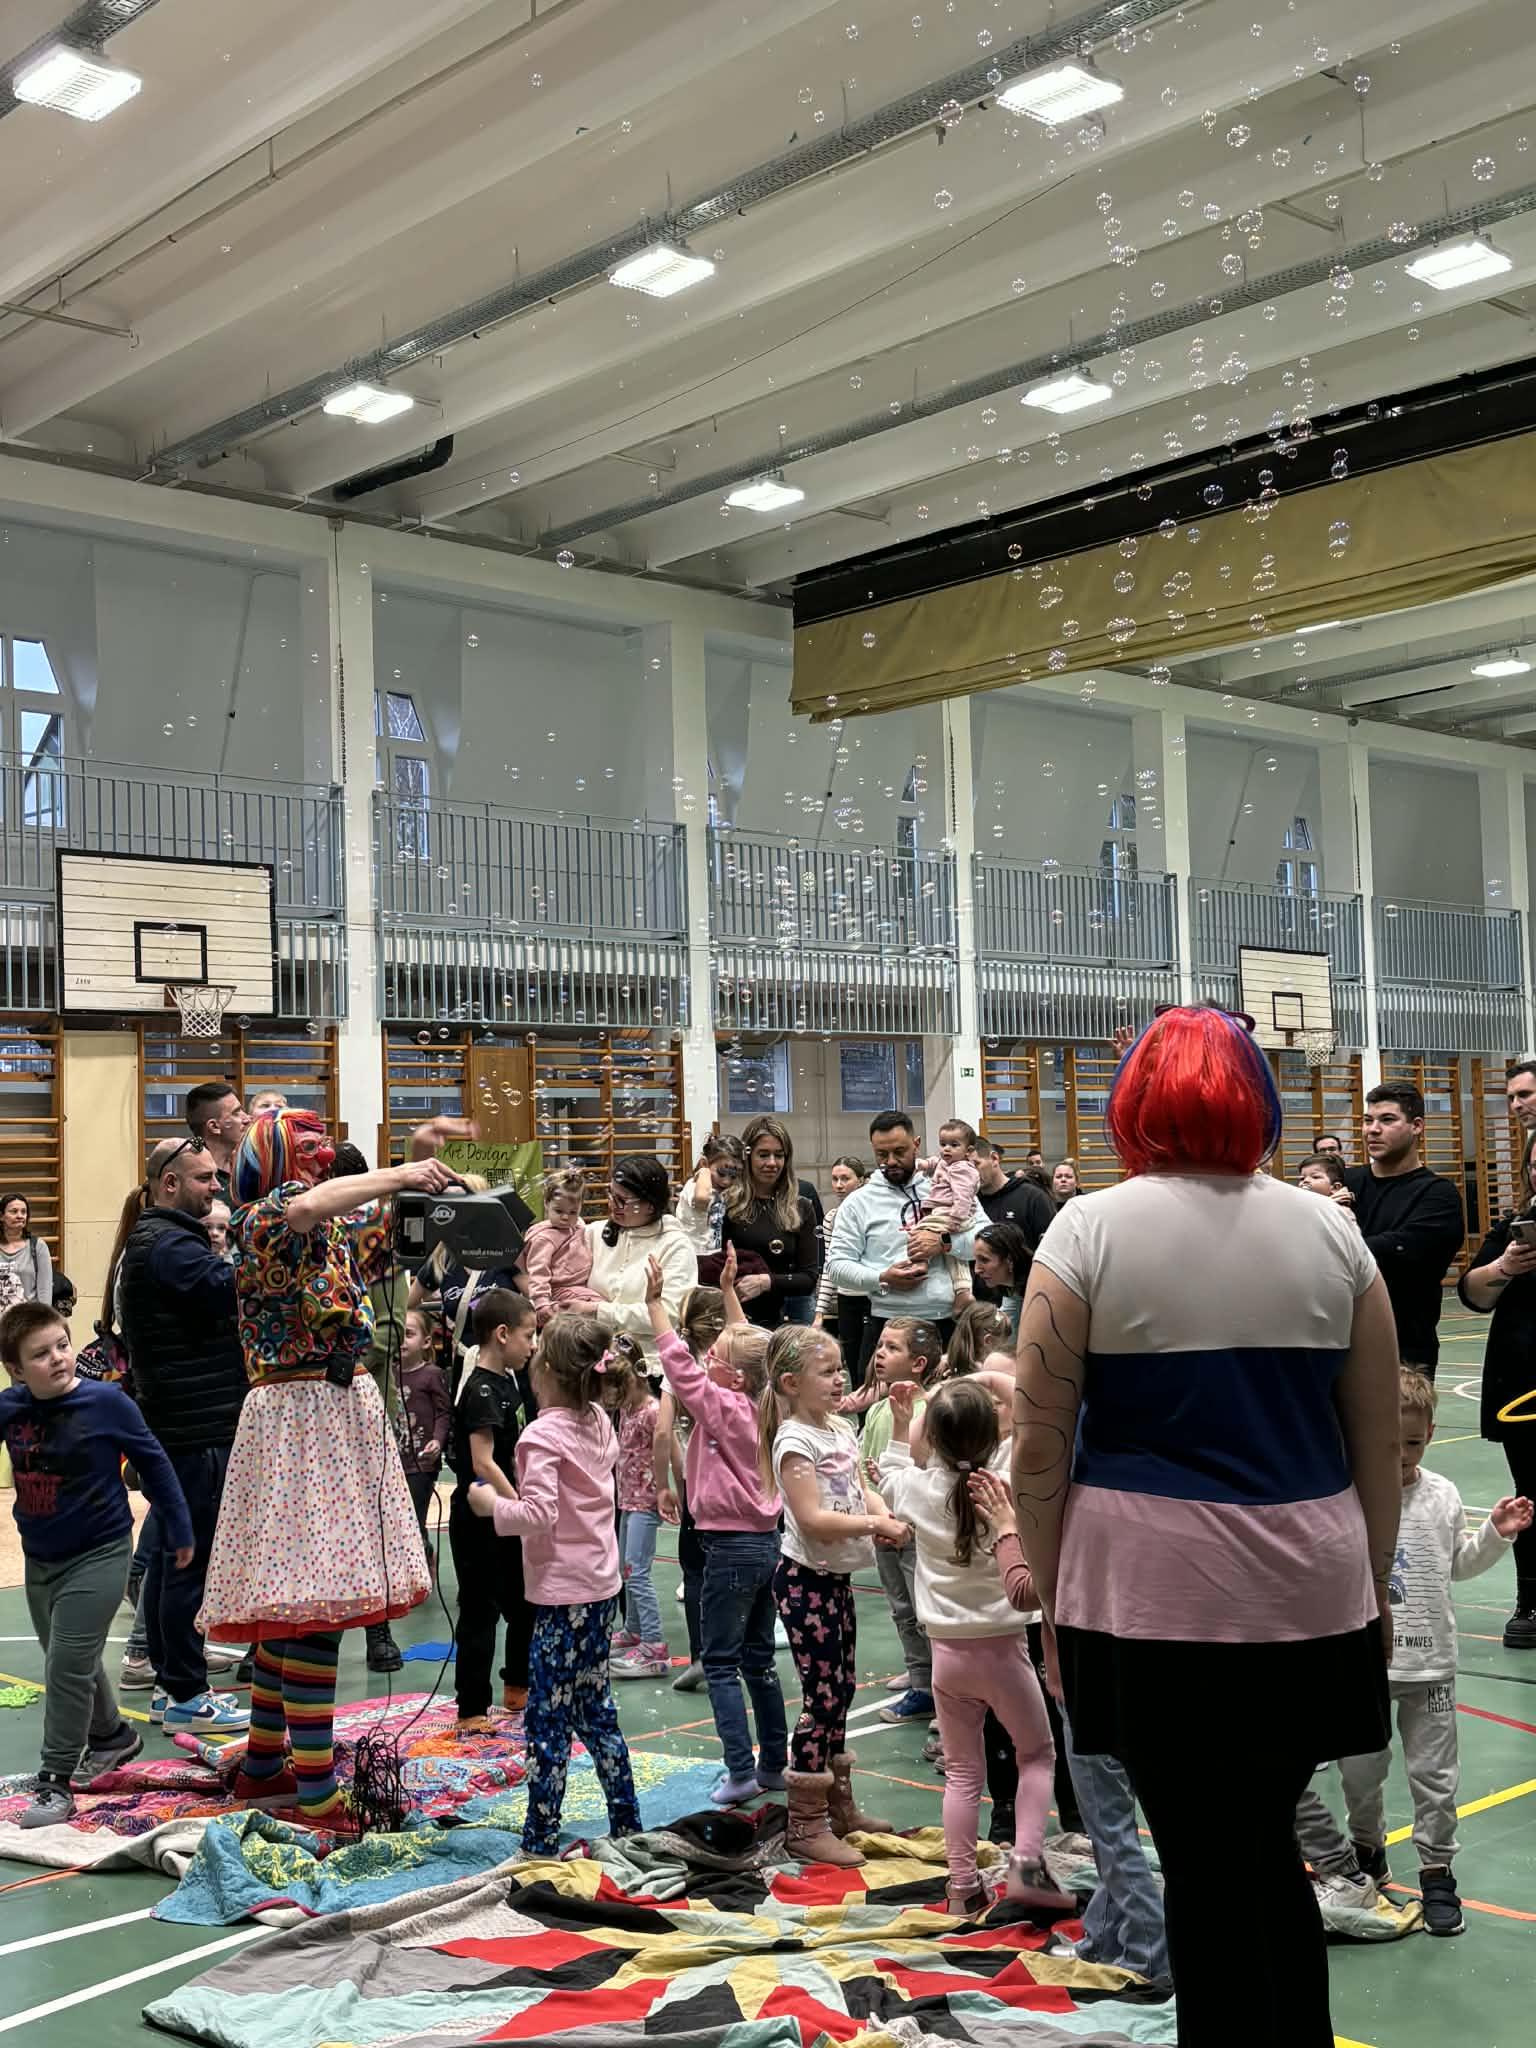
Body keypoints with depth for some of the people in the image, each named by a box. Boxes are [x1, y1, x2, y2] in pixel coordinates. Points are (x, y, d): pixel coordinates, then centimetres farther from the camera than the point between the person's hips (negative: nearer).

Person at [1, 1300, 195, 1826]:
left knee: (68, 1665, -13)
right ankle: (111, 1736, 45)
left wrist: (180, 1530, 2)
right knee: (67, 1664, 21)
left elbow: (153, 1462, -6)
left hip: (97, 1555, -6)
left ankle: (55, 1783, -4)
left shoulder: (106, 1402, -18)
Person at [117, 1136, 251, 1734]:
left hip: (176, 1427, 11)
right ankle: (185, 1696, 2)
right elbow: (230, 1288, -27)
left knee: (170, 1555, 16)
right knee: (191, 1561, -5)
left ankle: (170, 1681, 25)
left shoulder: (151, 1241, 19)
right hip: (197, 1431, -11)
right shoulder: (170, 1246, -16)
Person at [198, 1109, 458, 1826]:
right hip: (298, 1421, -8)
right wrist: (399, 1173, -23)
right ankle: (315, 1793, -8)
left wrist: (421, 1154, 12)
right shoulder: (261, 1222, -8)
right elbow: (308, 1207, -30)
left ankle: (263, 1762, 24)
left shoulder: (341, 1227, 14)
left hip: (348, 1413, 8)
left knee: (294, 1601, 13)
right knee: (314, 1603, -10)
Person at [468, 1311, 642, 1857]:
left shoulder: (543, 1435, -16)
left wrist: (493, 1505, -10)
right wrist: (517, 1495, 17)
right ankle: (625, 1823, 23)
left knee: (548, 1720, -4)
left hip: (563, 1594, -9)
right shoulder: (599, 1423, 9)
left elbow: (538, 1515, -25)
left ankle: (541, 1841, -1)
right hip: (602, 1586, 9)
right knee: (594, 1709, 18)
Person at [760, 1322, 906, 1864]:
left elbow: (860, 1489, 13)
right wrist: (875, 1524, -22)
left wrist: (885, 1517, -8)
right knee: (822, 1695, -6)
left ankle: (840, 1807, 30)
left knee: (841, 1690, 17)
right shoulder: (795, 1441, -18)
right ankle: (806, 1827, 2)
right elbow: (812, 1519, -25)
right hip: (806, 1579, -9)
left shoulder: (840, 1429, 9)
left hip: (836, 1576, 9)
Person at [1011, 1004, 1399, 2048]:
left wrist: (1051, 1599, 5)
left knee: (1205, 1872, 6)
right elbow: (1381, 1441, 9)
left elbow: (1041, 1449, -4)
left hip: (1150, 1596, -3)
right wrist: (1374, 1584, 19)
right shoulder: (1330, 1231, 5)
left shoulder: (1090, 1230, -4)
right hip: (1310, 1593, 3)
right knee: (1272, 1852, 17)